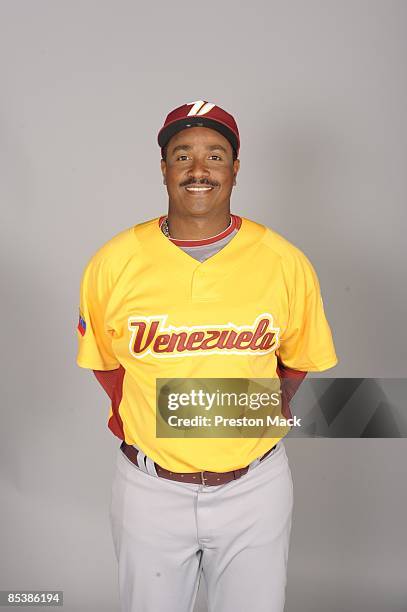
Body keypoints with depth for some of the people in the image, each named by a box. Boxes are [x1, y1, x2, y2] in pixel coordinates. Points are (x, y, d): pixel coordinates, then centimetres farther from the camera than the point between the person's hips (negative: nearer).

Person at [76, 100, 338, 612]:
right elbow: (103, 359, 5)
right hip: (148, 488, 0)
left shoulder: (286, 263, -9)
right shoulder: (112, 263, -10)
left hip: (256, 490, 0)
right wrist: (137, 420, 1)